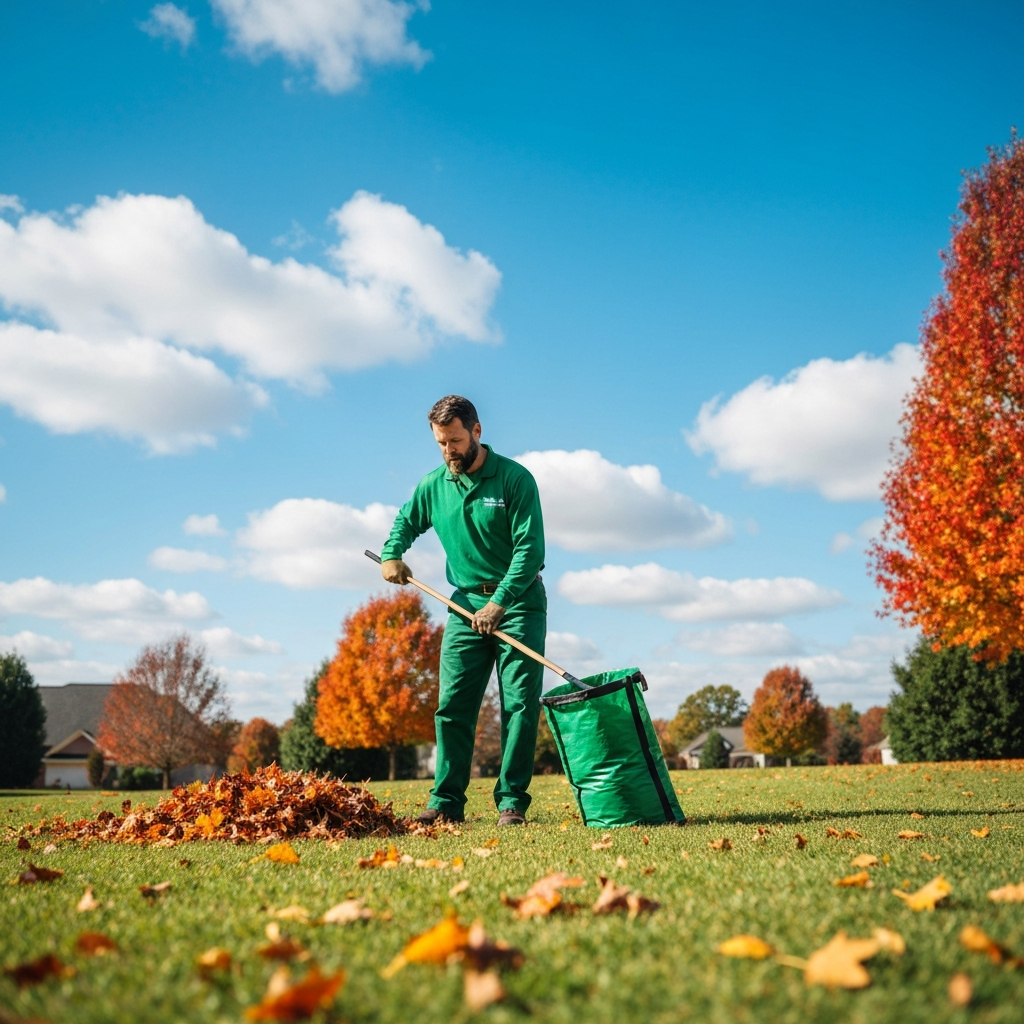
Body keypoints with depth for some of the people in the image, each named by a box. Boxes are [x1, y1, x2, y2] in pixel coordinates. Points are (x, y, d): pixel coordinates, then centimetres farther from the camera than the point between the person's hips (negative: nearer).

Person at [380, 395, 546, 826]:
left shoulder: (514, 478, -10)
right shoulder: (433, 485, 5)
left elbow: (530, 548, -15)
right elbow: (406, 521, 25)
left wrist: (499, 603, -21)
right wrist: (391, 553, 5)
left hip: (518, 601, -4)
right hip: (466, 604, 4)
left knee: (520, 704, -4)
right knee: (452, 705, -1)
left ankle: (512, 801, 1)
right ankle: (446, 802, 2)